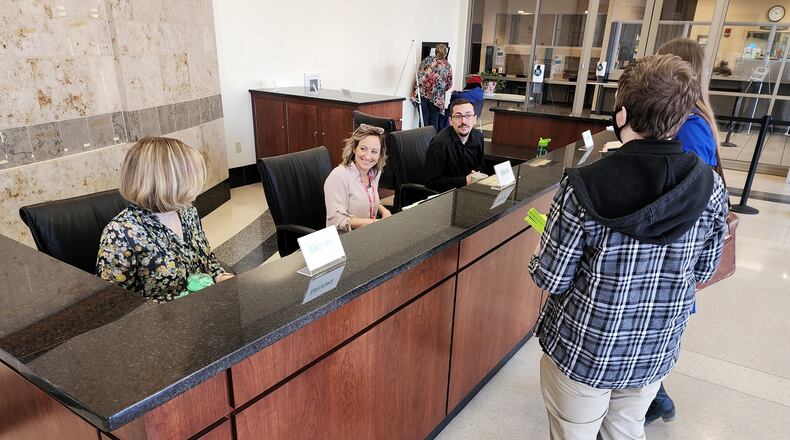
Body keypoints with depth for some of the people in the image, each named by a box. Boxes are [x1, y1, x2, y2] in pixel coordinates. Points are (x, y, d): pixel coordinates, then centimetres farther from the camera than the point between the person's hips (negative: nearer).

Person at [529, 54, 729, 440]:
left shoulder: (583, 189, -26)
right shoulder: (711, 189, -11)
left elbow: (552, 280, -18)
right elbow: (703, 270, 2)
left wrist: (542, 250, 3)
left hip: (583, 351, -4)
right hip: (656, 352, 4)